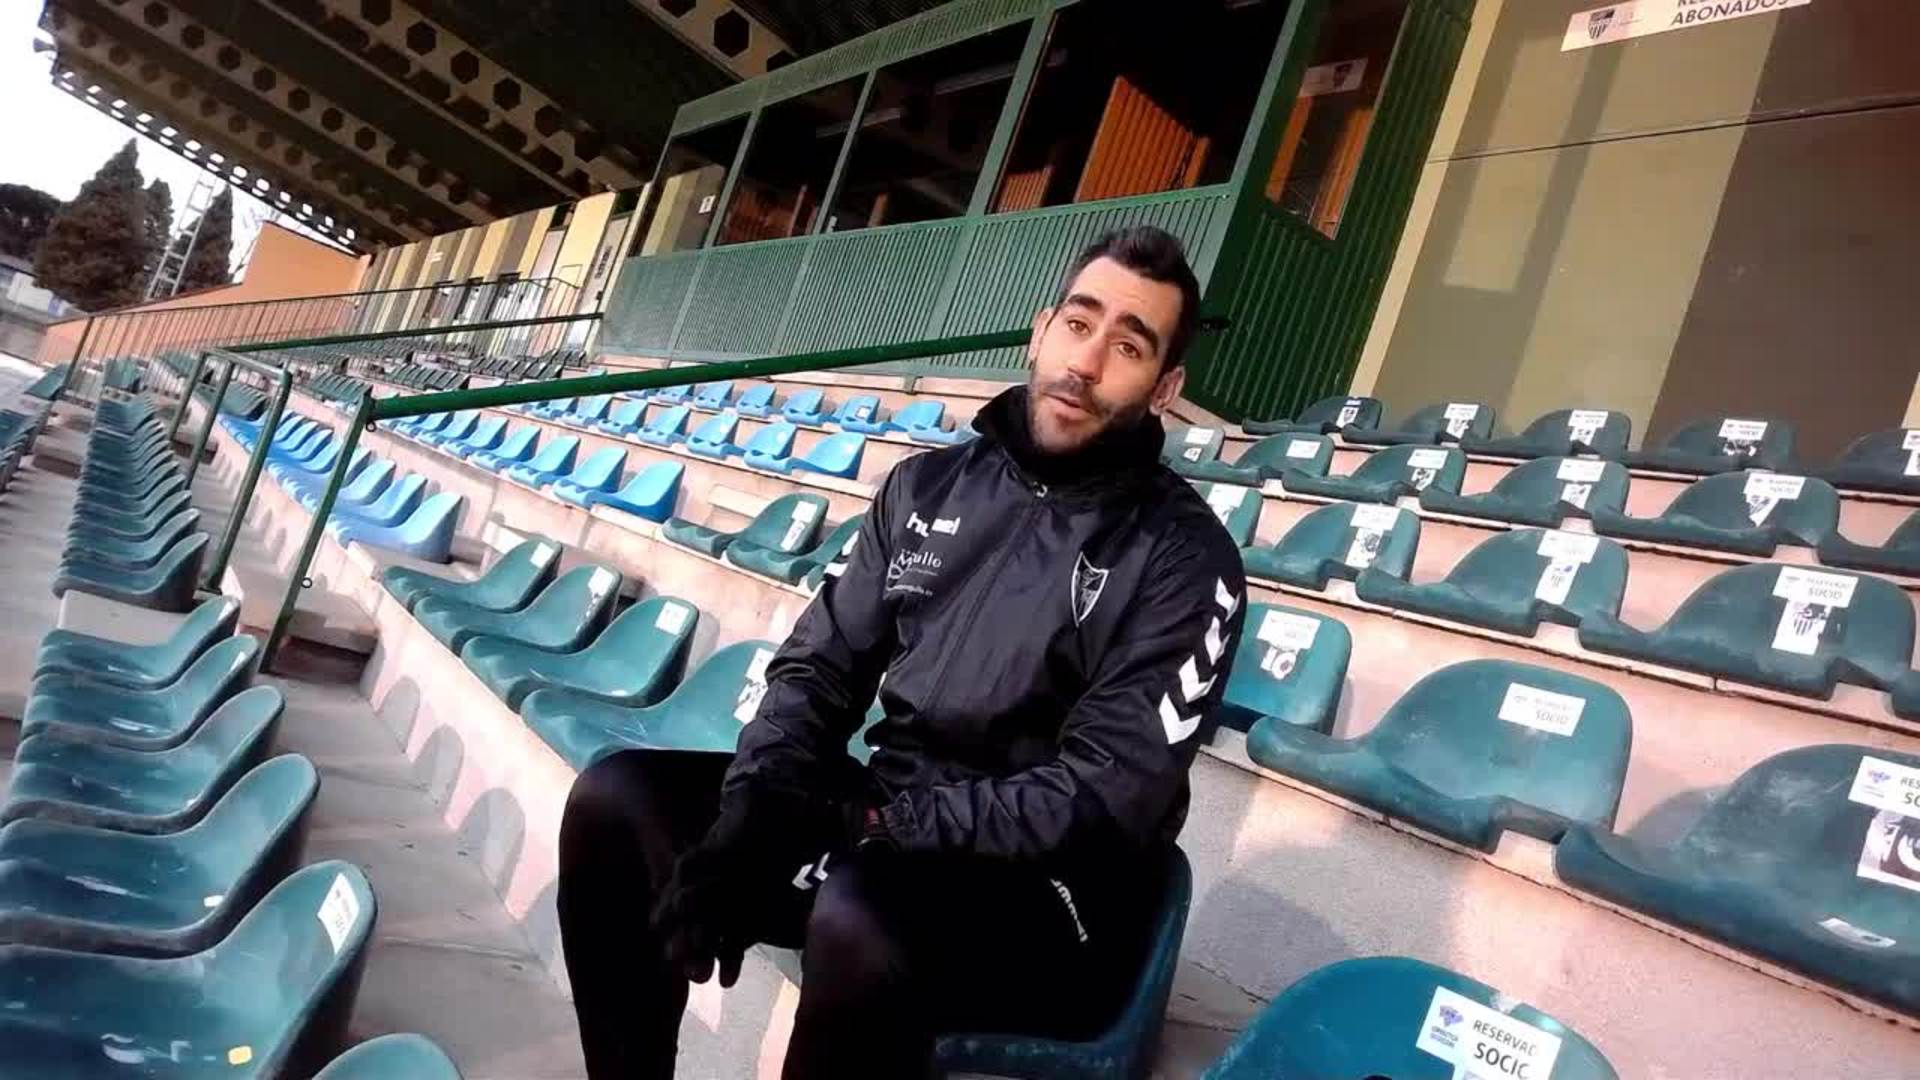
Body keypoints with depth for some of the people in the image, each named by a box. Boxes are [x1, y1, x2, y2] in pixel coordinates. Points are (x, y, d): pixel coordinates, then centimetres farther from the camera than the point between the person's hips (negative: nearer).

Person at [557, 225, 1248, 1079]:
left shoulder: (1184, 560, -10)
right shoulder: (928, 484, 5)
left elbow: (1105, 797, -17)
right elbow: (818, 666, 4)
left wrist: (877, 828, -22)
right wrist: (750, 809, -15)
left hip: (1050, 892, -5)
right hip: (885, 818, 5)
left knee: (859, 915, -36)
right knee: (618, 797, -11)